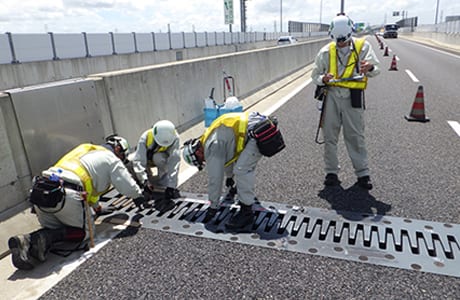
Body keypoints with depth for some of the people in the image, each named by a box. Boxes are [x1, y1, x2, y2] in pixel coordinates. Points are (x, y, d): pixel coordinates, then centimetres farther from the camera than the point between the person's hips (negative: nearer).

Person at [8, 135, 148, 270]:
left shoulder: (84, 149, 33)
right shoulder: (112, 159, 10)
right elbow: (127, 186, 8)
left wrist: (98, 208, 48)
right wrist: (138, 197, 31)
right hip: (66, 196, -7)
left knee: (56, 231, 20)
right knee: (84, 231, 11)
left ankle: (26, 241, -6)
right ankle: (45, 238, -11)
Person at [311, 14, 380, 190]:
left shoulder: (363, 46, 2)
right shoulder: (326, 51, 6)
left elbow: (376, 69, -7)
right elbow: (315, 75, 9)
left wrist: (370, 68, -32)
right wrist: (323, 79, -15)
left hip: (353, 97, -2)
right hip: (331, 96, 2)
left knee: (356, 136, 2)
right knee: (330, 135, 5)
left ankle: (362, 173, 13)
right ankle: (331, 172, 17)